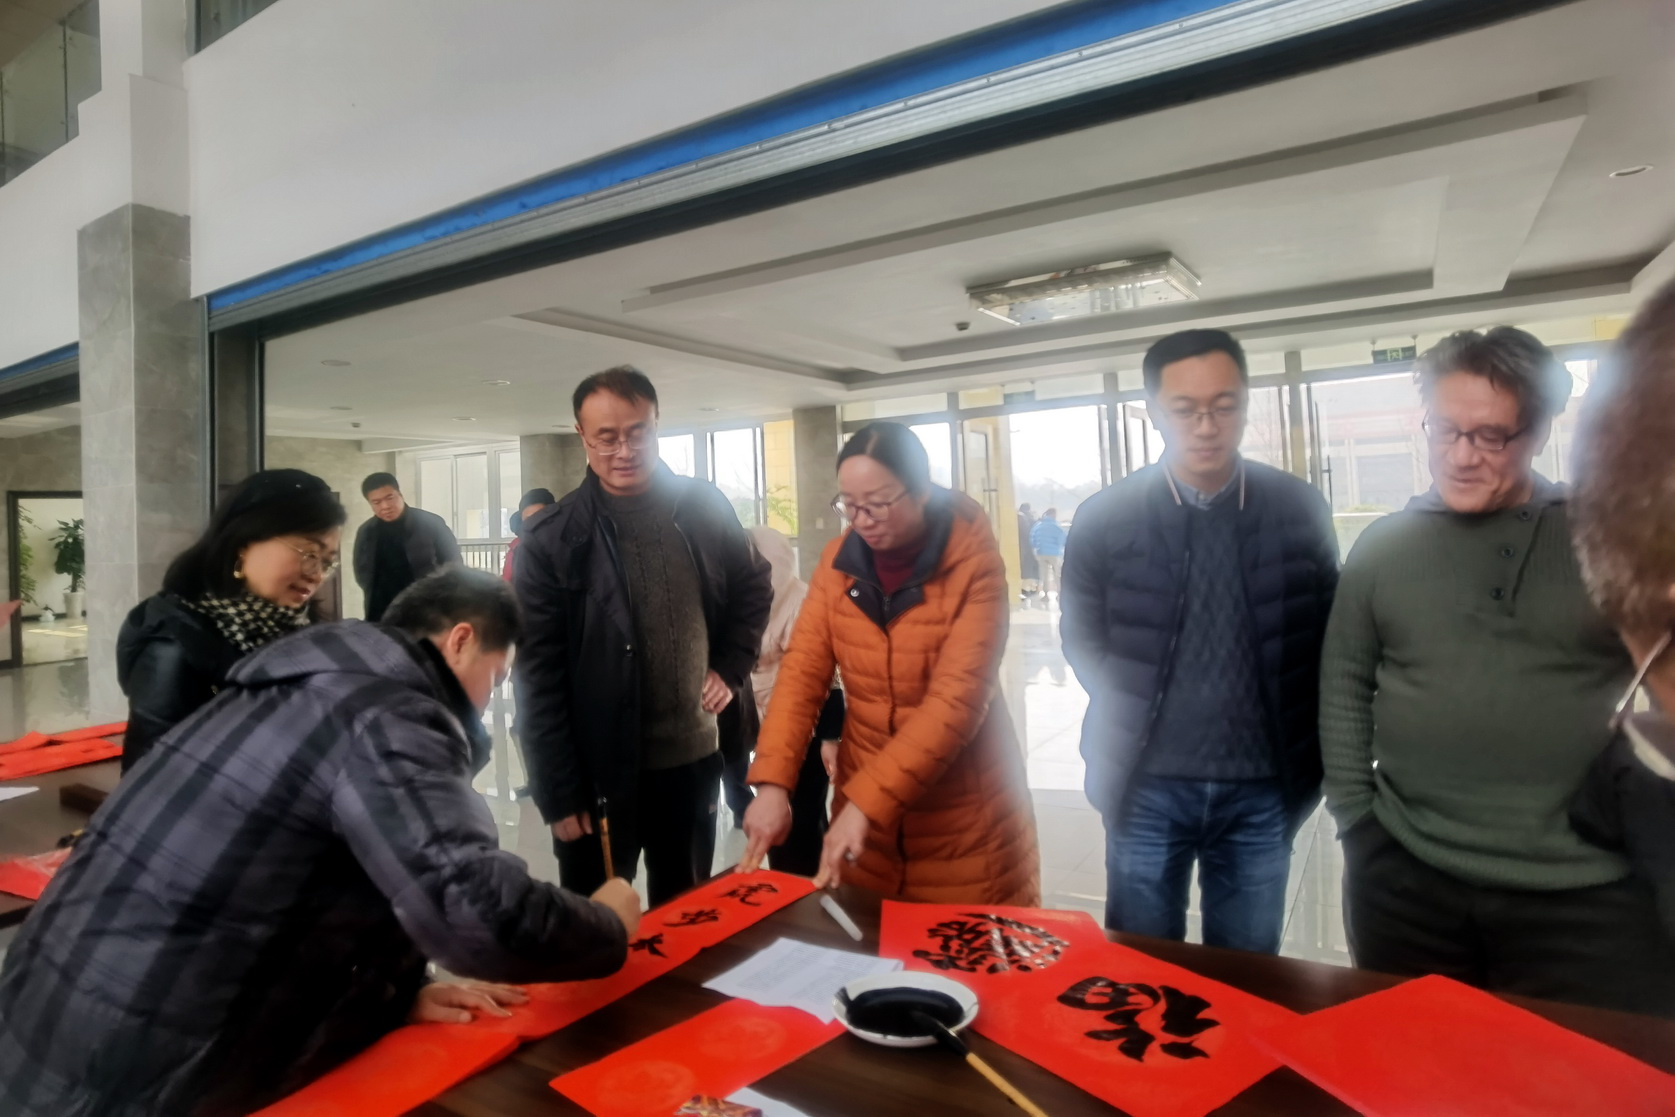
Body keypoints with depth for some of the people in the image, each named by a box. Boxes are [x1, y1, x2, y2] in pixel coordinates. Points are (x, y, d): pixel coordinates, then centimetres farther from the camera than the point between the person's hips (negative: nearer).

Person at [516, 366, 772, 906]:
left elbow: (754, 589, 15)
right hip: (599, 771, -3)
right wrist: (559, 793, -11)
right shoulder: (551, 539, -11)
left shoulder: (705, 509, -1)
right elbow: (539, 680, -10)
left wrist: (731, 668, 2)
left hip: (694, 759, 3)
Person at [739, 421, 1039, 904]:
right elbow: (803, 669, -7)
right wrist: (773, 783, -20)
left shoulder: (975, 562, -17)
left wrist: (868, 801, -30)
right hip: (863, 799, 4)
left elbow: (957, 699, -24)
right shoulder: (838, 559, -3)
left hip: (964, 812, -4)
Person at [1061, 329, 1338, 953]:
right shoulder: (1104, 518, -5)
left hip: (1261, 789, 1)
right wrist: (1134, 730, -2)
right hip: (1148, 787, -1)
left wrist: (1304, 762, 2)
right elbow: (1082, 643, 3)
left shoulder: (1298, 510, -1)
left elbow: (1326, 640, 6)